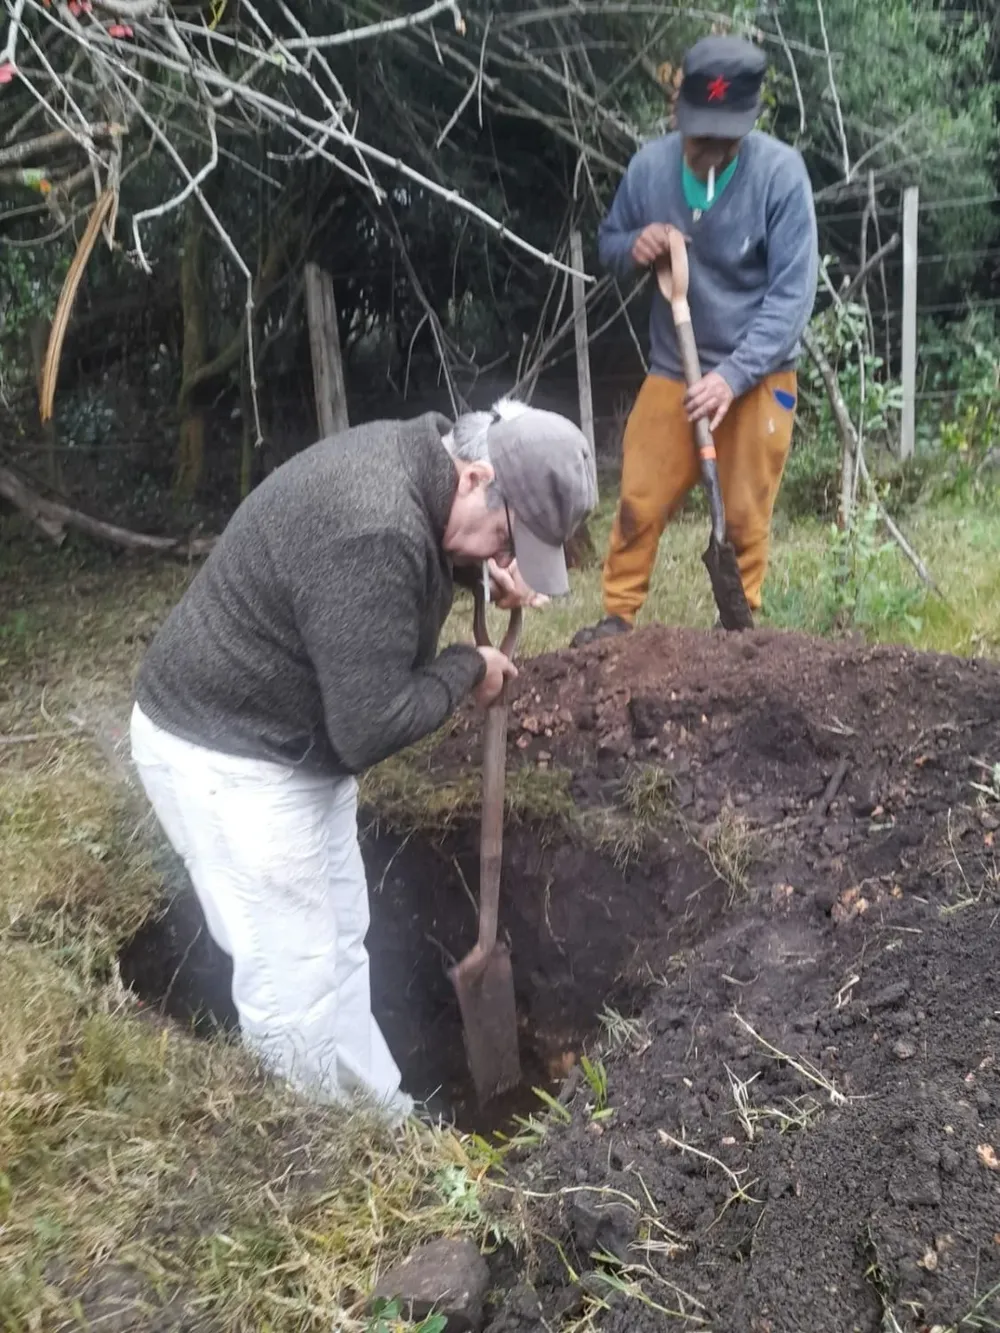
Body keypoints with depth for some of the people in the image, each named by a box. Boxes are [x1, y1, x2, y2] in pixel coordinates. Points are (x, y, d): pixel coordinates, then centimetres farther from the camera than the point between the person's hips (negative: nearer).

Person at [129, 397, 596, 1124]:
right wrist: (469, 669, -13)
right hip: (228, 754, -10)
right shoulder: (375, 535, -33)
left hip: (300, 743, 10)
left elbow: (429, 552, 20)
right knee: (296, 983, 2)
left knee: (340, 946, 19)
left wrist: (480, 570, -1)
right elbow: (371, 727, -29)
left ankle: (383, 1115, 35)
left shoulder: (411, 454, -3)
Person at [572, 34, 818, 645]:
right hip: (672, 371, 3)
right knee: (640, 503, 4)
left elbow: (793, 293, -17)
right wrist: (633, 246, -16)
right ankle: (619, 616, 19)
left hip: (758, 377, -2)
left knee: (746, 515, 6)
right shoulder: (649, 165, -8)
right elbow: (608, 244, 9)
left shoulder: (780, 171, -16)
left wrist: (733, 375, -26)